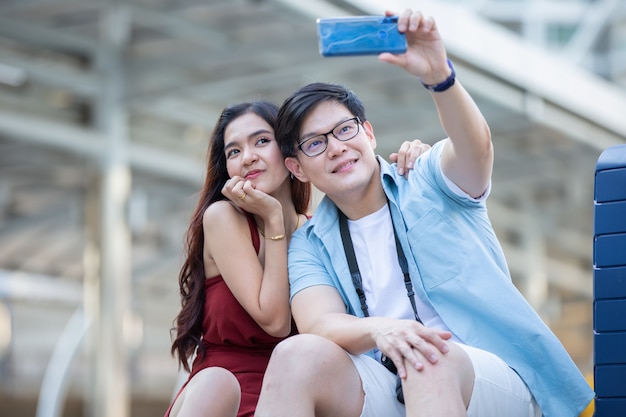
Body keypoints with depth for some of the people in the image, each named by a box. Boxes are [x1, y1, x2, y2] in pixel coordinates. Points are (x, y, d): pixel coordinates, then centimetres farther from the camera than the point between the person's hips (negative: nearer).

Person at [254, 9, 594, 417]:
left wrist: (439, 76, -37)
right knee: (296, 356, -28)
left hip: (490, 376, -2)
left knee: (431, 360, -38)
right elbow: (318, 324, -4)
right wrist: (380, 329, -28)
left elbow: (476, 148, -15)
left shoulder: (428, 183, 8)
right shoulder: (311, 245, 15)